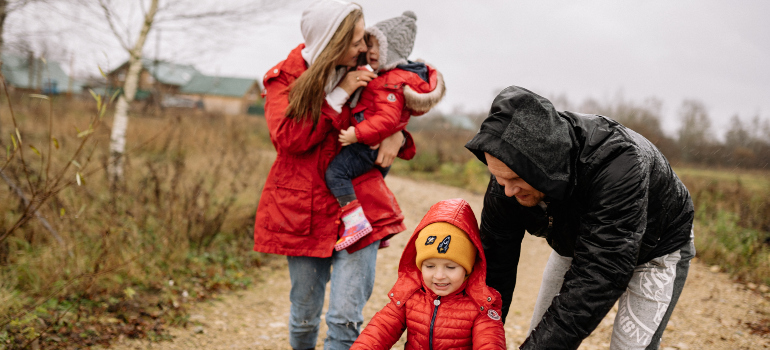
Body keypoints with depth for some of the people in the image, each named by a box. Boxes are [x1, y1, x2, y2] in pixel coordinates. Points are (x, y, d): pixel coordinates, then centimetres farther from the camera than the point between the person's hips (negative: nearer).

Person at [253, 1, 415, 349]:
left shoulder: (363, 73, 6)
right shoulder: (285, 77, -1)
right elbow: (287, 137, -16)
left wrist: (396, 136, -3)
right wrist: (338, 95, -17)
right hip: (304, 211, -1)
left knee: (346, 318, -9)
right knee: (304, 314, 12)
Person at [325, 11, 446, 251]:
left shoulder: (393, 82, -21)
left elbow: (387, 119, -31)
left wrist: (357, 134, -30)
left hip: (370, 147, -11)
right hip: (381, 149, 11)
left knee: (335, 172, -20)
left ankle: (356, 221, -26)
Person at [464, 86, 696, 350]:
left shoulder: (618, 166, -44)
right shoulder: (508, 175, -26)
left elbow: (599, 279, -45)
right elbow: (494, 268, -18)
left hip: (653, 251, -4)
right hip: (575, 245, 4)